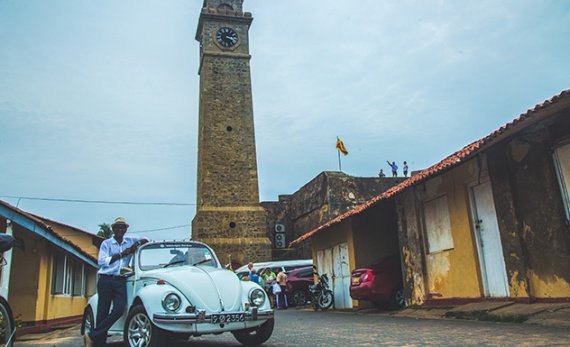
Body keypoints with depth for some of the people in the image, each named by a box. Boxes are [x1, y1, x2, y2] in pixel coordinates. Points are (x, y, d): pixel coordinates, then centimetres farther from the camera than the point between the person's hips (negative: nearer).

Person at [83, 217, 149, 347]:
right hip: (106, 279, -2)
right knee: (103, 312, -3)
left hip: (120, 281, 2)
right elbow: (102, 262, -3)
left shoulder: (130, 241, 16)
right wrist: (121, 254, -7)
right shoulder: (106, 243, 8)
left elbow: (146, 239, 23)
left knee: (119, 309, -16)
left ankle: (92, 336, -8)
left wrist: (138, 243, 1)